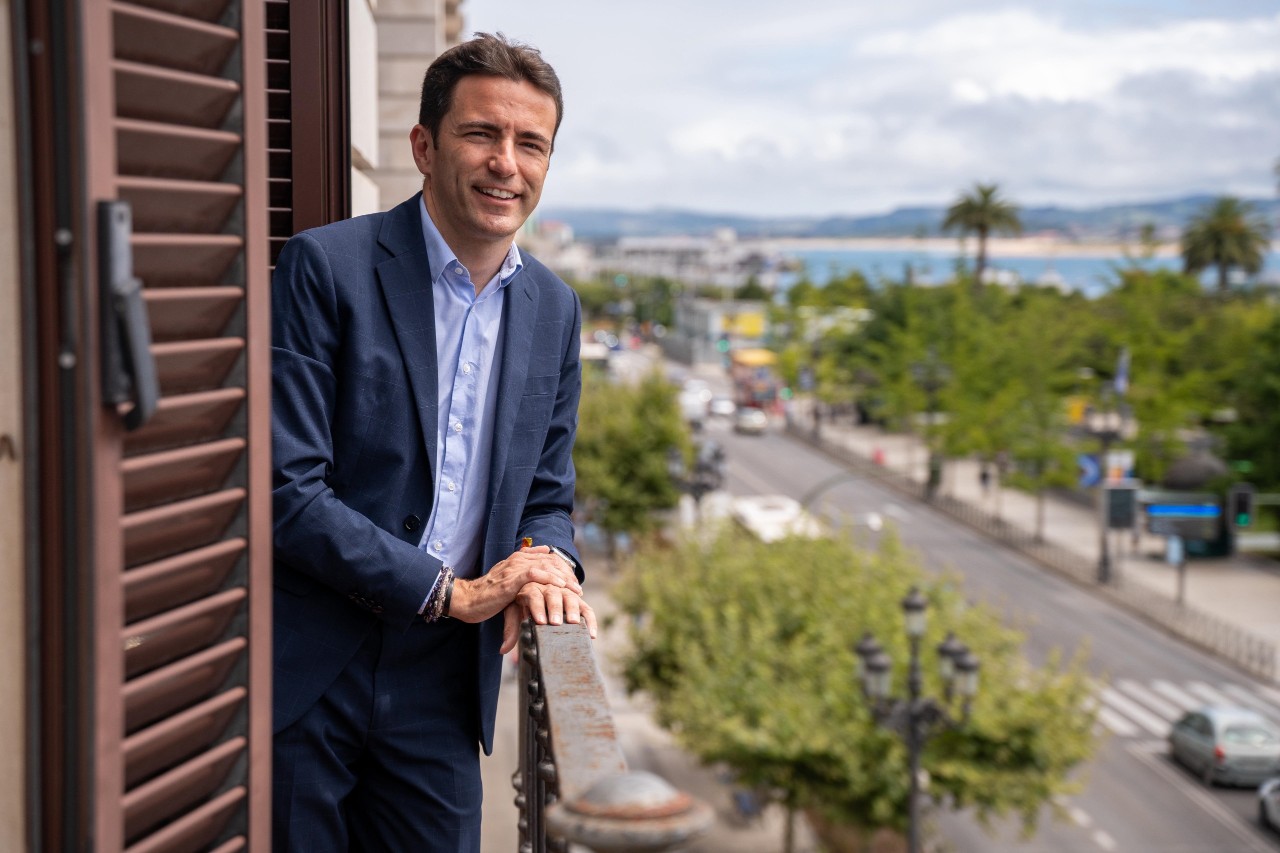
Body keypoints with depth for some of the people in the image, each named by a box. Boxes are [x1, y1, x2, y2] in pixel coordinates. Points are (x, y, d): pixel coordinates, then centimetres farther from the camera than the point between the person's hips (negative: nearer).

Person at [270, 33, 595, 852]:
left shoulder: (555, 309, 8)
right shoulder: (325, 268, -11)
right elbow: (285, 488, -16)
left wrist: (546, 559, -8)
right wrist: (453, 590, -16)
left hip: (440, 688, 5)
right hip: (304, 680, -4)